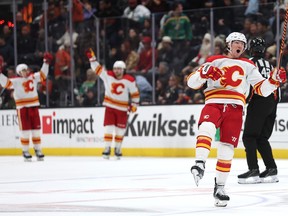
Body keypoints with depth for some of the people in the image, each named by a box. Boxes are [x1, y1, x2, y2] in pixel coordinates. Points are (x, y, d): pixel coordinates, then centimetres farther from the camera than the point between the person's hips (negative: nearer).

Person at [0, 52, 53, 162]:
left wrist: (46, 62, 11)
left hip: (34, 106, 4)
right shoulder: (16, 81, -6)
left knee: (36, 129, 8)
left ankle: (38, 150, 18)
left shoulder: (33, 77, 7)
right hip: (22, 108, -4)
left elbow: (43, 74, 16)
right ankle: (25, 152, 7)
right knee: (25, 130, -2)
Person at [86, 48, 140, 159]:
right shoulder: (108, 76, -5)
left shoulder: (129, 80, -8)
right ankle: (107, 149, -6)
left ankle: (118, 149, 21)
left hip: (122, 108, 0)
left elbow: (135, 93, 1)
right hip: (110, 106, 0)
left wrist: (134, 105, 0)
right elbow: (97, 68, -4)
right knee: (109, 128, -8)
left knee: (120, 130, 6)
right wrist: (92, 57, -13)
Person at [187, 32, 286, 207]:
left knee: (227, 150, 0)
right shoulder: (215, 61, 12)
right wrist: (203, 73, -17)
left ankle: (220, 187, 12)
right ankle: (200, 164, -44)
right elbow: (192, 82, 4)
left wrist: (274, 80, -7)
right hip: (214, 104, -2)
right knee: (206, 128, -35)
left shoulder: (249, 66, 18)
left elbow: (262, 89, 12)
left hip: (235, 109, 2)